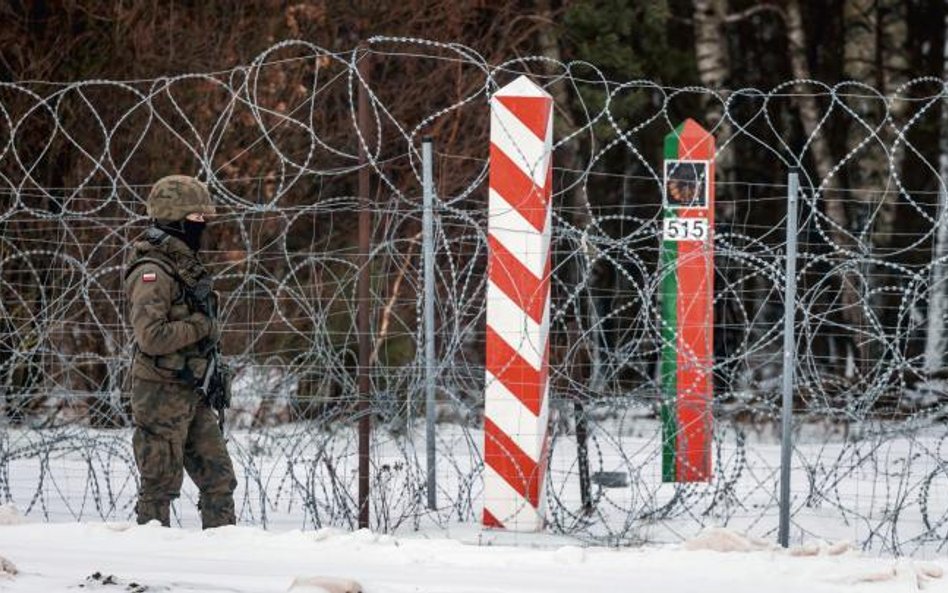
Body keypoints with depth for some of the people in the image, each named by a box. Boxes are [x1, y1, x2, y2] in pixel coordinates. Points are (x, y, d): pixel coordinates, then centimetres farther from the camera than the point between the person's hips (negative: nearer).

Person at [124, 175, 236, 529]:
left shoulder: (187, 266, 14)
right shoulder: (152, 272, -16)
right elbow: (151, 336, -27)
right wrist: (200, 327, -16)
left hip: (191, 392, 9)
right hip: (161, 392, -9)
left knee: (219, 478, 8)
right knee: (160, 485, -2)